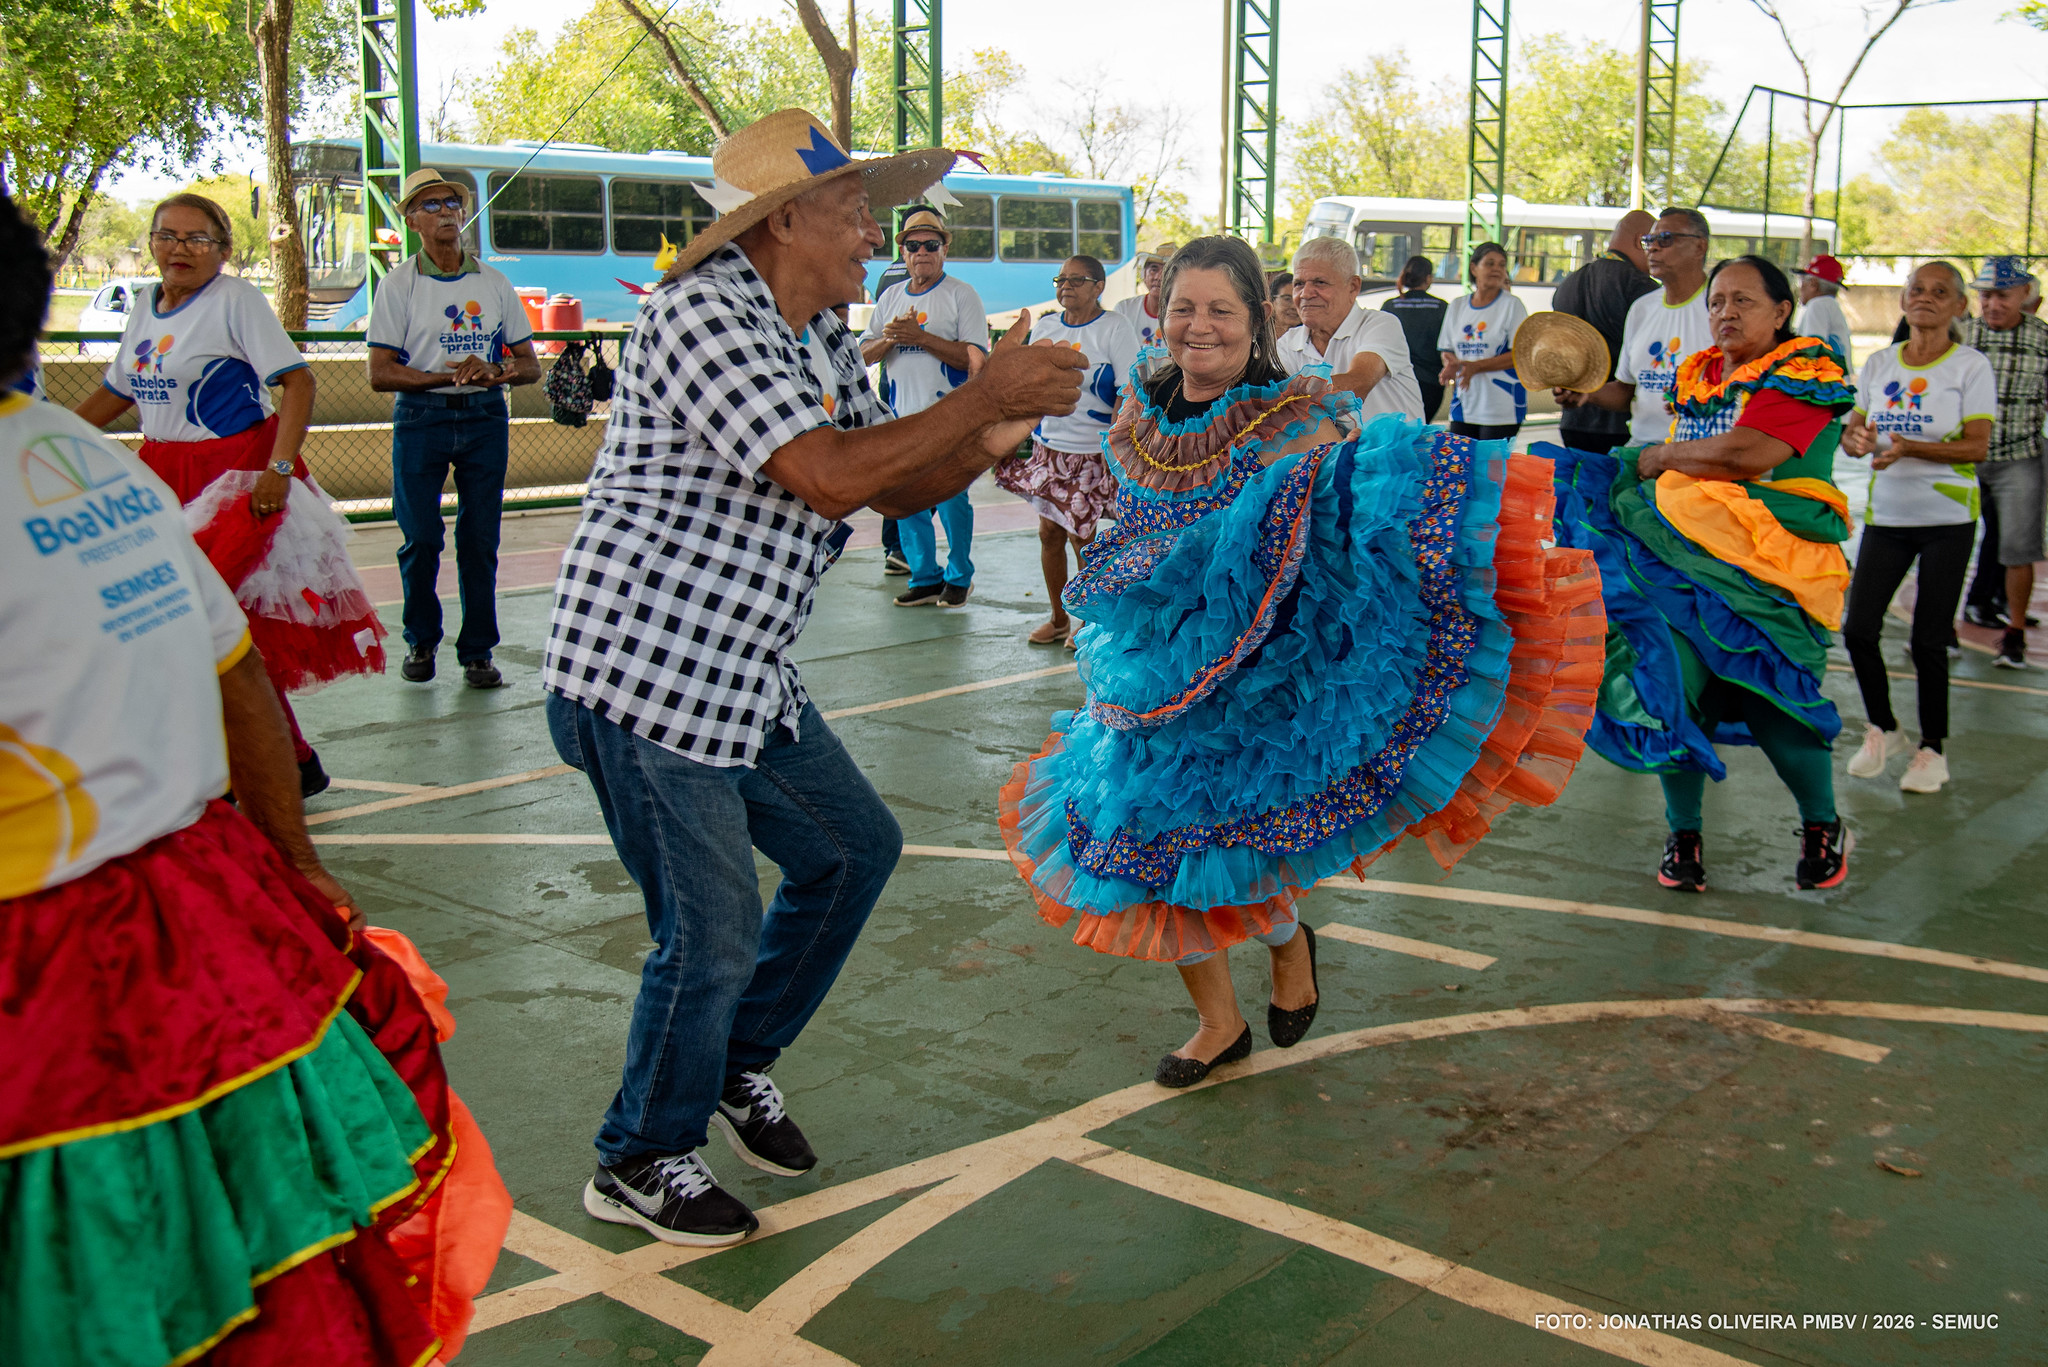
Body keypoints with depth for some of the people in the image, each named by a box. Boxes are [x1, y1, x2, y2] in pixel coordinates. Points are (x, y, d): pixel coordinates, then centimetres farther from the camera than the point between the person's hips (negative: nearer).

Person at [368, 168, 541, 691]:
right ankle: (421, 642, 18)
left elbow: (530, 365, 11)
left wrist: (493, 372, -11)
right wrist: (450, 376, -15)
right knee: (420, 539, -1)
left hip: (485, 417, 2)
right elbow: (380, 373, -4)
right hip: (421, 417, -2)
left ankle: (477, 651, 10)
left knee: (480, 539, 1)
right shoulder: (398, 284, 3)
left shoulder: (493, 281, 11)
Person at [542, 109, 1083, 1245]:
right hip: (645, 680, -10)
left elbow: (896, 487, 13)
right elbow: (831, 474, -29)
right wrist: (984, 395, -20)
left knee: (852, 847, 17)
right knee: (712, 935, -1)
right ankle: (639, 1163, 22)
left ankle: (738, 1063, 36)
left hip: (745, 679, 10)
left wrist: (985, 441, -7)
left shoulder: (821, 338, 11)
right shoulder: (703, 318, -19)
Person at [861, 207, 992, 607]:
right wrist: (889, 338, -8)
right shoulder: (890, 296, 14)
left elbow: (974, 356, -12)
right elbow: (864, 353, 14)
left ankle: (958, 577, 12)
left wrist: (920, 337, -18)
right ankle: (925, 578, 18)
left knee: (952, 500, -2)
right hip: (902, 415, 5)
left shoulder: (961, 294, -2)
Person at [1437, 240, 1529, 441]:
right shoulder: (1457, 306, 12)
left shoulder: (1512, 305, -2)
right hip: (1463, 404, 5)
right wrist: (1451, 365, -7)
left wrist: (1476, 367, -17)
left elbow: (1520, 354, -8)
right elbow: (1445, 349, 17)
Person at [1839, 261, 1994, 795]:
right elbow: (1851, 432, 9)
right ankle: (1883, 729, 20)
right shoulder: (1879, 364, 8)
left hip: (1947, 517, -4)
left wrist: (1908, 447, -25)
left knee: (1928, 640, -3)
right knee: (1858, 629, -3)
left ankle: (1932, 749, 14)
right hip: (1885, 513, 4)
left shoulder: (1970, 366, -4)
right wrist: (1857, 439, -16)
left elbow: (1977, 446, -11)